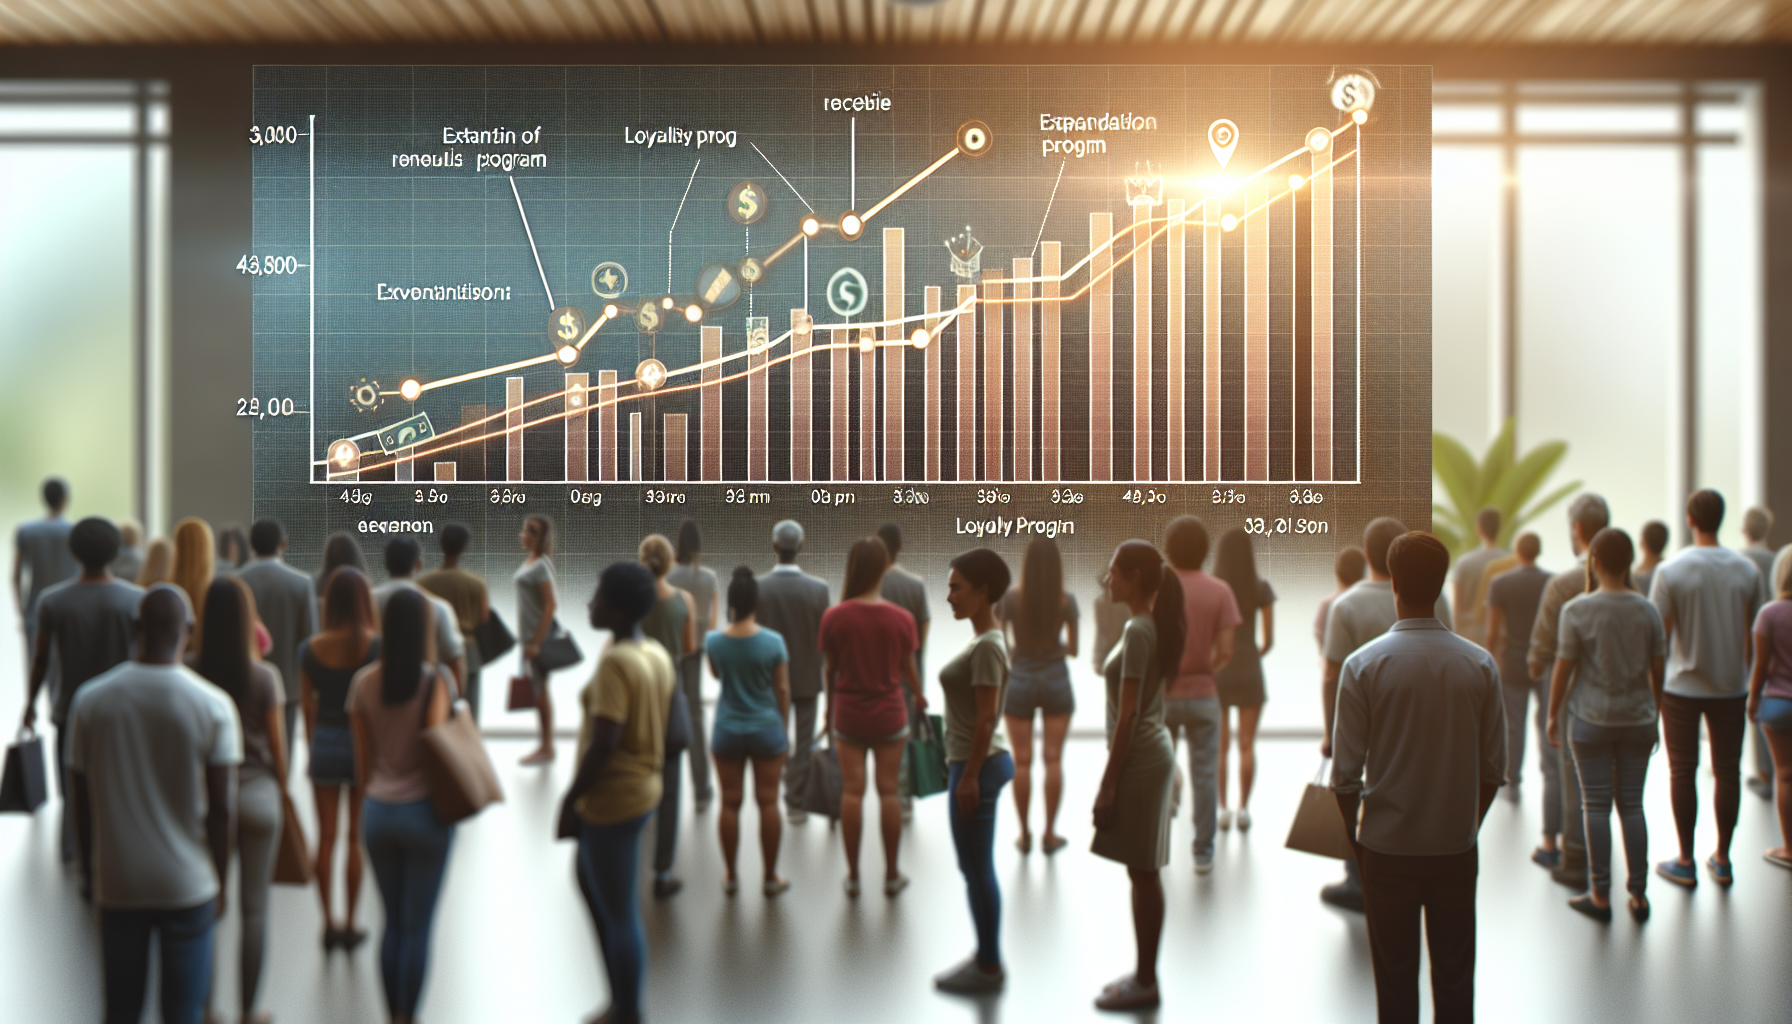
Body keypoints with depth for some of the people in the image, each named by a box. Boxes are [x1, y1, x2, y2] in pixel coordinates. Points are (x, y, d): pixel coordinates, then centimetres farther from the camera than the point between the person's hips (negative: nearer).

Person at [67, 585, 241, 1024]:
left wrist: (92, 869, 16)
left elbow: (81, 802, 3)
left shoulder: (90, 700, -4)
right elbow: (222, 807, -9)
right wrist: (220, 881, 4)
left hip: (117, 884, 2)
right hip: (188, 885, -2)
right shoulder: (213, 705, -10)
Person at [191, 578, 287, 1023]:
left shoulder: (190, 669, -9)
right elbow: (277, 744, -3)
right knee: (254, 908, 9)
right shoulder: (265, 675, -11)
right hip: (258, 794, -1)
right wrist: (281, 787, 12)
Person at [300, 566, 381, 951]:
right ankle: (350, 925, 15)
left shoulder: (310, 649, -5)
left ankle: (329, 924, 16)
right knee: (356, 838, 9)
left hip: (324, 745, 1)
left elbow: (307, 705, 1)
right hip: (364, 745, -1)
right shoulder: (377, 646, -12)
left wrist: (313, 747, 15)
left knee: (326, 838, 11)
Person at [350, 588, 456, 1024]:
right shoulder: (434, 680, -12)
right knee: (418, 927, 5)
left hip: (377, 811, 4)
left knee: (392, 923, 15)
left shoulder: (364, 683, 0)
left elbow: (362, 759, 6)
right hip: (424, 810, -4)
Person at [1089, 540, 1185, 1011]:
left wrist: (1108, 782, -17)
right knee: (1145, 873, 14)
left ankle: (1146, 983, 7)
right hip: (1152, 755, 10)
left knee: (1143, 874, -2)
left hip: (1138, 761, -10)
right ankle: (1144, 975, 22)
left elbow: (1127, 715, -19)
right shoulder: (1152, 625, 10)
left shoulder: (1137, 631, -18)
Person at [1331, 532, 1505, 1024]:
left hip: (1387, 848, -2)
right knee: (1455, 979, 13)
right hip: (1457, 847, 2)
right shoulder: (1480, 664, -6)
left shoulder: (1363, 664, -13)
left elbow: (1346, 771, -9)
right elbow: (1494, 766, 1)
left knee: (1395, 980, 10)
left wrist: (1353, 829, 8)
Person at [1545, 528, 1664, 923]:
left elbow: (1563, 669, -8)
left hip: (1591, 720, -3)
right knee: (1632, 805, 10)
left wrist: (1553, 715, 3)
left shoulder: (1577, 610, -11)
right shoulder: (1647, 610, -1)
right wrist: (1655, 714, 17)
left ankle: (1601, 896, 9)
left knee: (1596, 805, 4)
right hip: (1638, 720, 3)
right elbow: (1657, 670, 4)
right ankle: (1639, 895, 13)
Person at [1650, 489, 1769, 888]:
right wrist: (1752, 688, 15)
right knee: (1727, 771, 12)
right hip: (1732, 687, 3)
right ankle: (1722, 860, 19)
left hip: (1683, 688, -3)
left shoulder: (1671, 571, -11)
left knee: (1682, 772, 7)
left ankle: (1685, 862, 13)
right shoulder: (1747, 570, -2)